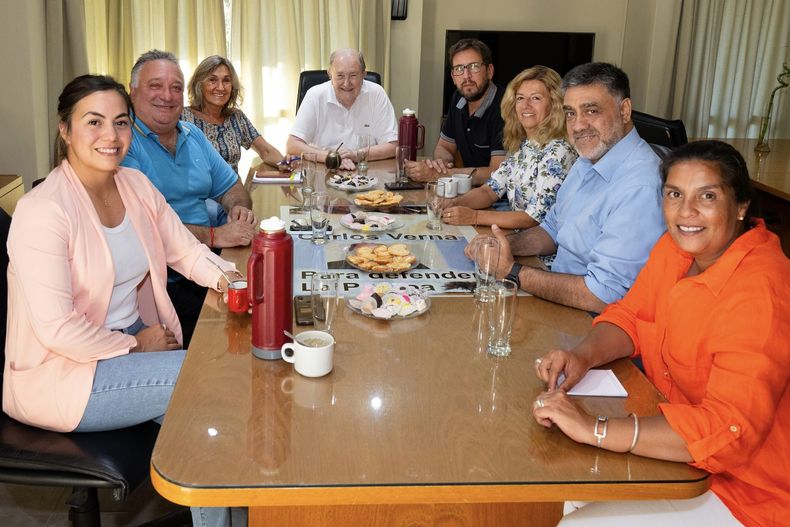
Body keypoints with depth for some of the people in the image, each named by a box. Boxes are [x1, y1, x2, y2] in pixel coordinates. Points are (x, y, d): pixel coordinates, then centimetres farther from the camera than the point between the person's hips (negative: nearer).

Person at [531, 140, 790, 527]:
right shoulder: (677, 248, -2)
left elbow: (729, 429, -35)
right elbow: (629, 317, 6)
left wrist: (594, 429, -40)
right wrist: (584, 354, -17)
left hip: (742, 493, -7)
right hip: (679, 447, 7)